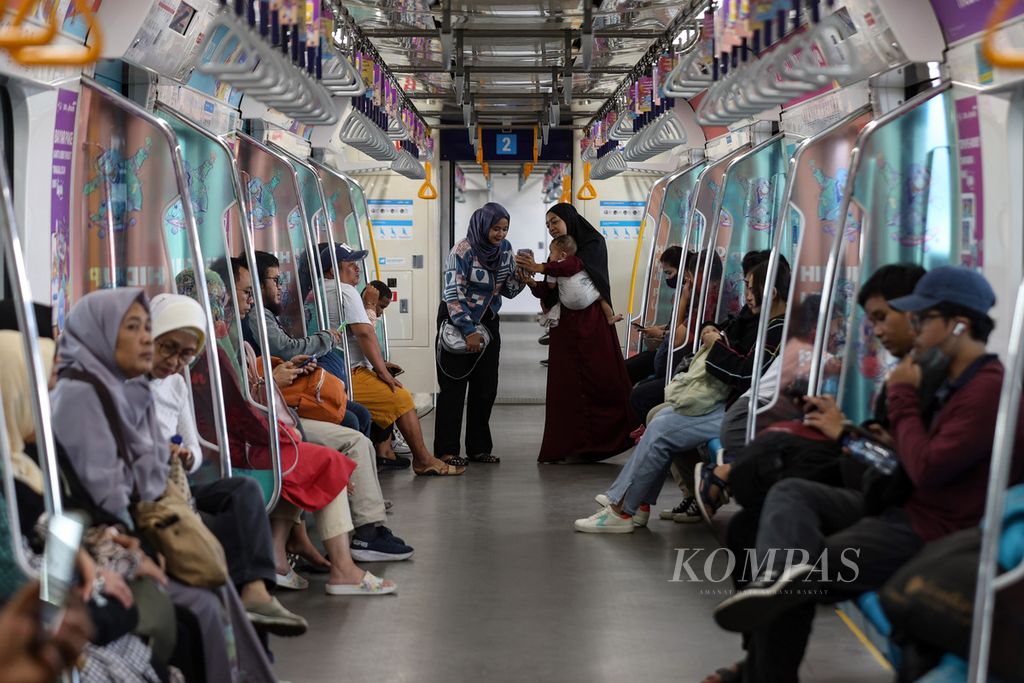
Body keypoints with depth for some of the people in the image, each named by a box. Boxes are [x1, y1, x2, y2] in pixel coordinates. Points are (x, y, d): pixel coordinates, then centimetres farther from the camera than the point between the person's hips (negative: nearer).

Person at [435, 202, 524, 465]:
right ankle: (447, 450, 0)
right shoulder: (462, 252, -18)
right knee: (454, 386, -4)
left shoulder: (504, 248, 1)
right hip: (456, 321, -6)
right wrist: (468, 331, -22)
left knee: (486, 387, 5)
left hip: (487, 322, 6)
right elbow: (453, 295, -21)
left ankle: (479, 447, 13)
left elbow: (509, 290, 6)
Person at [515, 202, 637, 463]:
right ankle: (574, 448, -5)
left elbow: (580, 266, -19)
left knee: (601, 379, -11)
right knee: (566, 386, -4)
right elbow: (549, 294, 12)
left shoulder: (594, 243, 2)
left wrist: (541, 268, -28)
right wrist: (532, 282, -9)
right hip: (565, 326, 5)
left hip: (591, 323, -5)